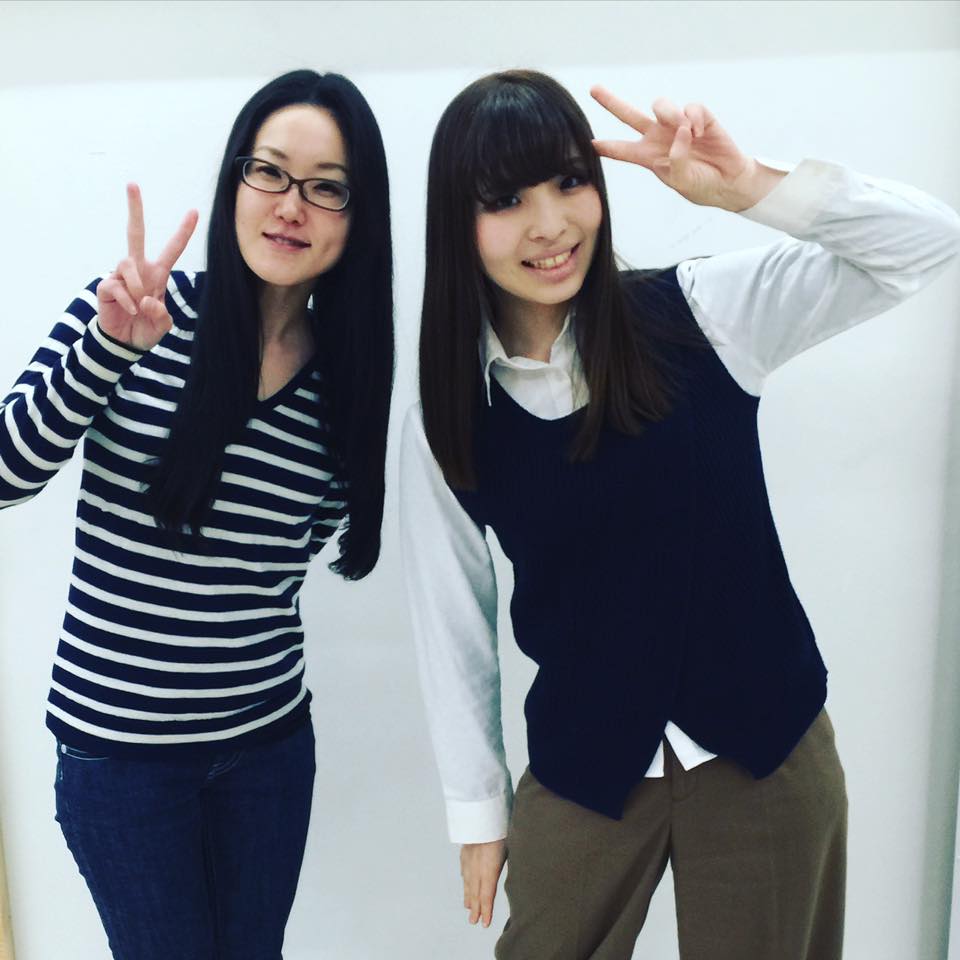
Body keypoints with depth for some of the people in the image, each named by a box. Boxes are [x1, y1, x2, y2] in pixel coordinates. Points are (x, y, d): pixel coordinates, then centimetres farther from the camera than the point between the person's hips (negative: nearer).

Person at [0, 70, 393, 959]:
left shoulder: (346, 373, -3)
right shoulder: (133, 311, -10)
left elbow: (290, 544, 6)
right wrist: (111, 345, -28)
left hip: (270, 738, 3)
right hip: (118, 743, -2)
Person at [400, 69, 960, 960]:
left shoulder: (698, 315, -10)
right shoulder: (442, 421, -7)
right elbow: (450, 622, 0)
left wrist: (749, 187, -24)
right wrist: (478, 808, 6)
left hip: (767, 749, 0)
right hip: (581, 774, 1)